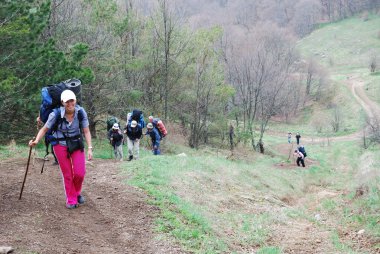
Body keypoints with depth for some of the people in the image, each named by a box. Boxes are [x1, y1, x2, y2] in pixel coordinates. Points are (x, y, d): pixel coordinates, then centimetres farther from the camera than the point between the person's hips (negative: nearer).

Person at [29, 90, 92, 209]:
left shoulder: (81, 112, -16)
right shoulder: (56, 114, -21)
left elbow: (86, 131, -9)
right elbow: (44, 129, -11)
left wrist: (89, 148, -15)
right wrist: (36, 141, -26)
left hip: (77, 144, 2)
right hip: (61, 145, -1)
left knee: (80, 173, -4)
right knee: (67, 174, 4)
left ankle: (77, 193, 27)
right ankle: (71, 200, 22)